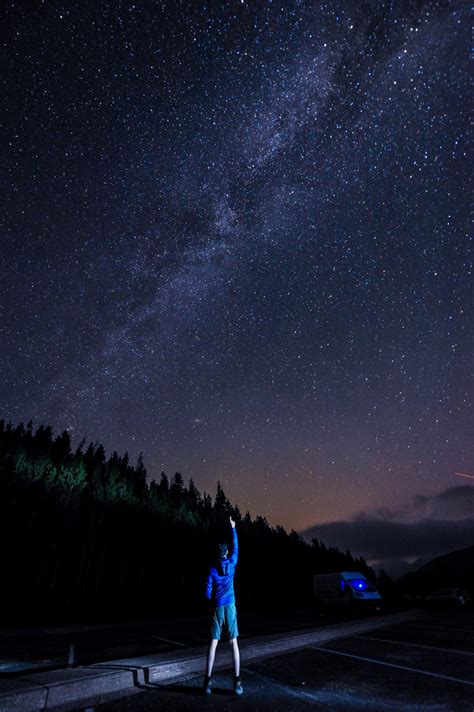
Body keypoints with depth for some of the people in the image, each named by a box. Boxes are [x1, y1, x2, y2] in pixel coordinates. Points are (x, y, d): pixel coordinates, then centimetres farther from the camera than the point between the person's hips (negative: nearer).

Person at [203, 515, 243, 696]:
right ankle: (237, 682, 1)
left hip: (217, 608, 0)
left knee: (213, 642, 3)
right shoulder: (232, 564, -2)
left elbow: (208, 593, -3)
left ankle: (207, 681, 3)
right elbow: (236, 546, 12)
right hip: (231, 607, 0)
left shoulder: (212, 569, -5)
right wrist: (233, 528, 19)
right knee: (234, 642, 2)